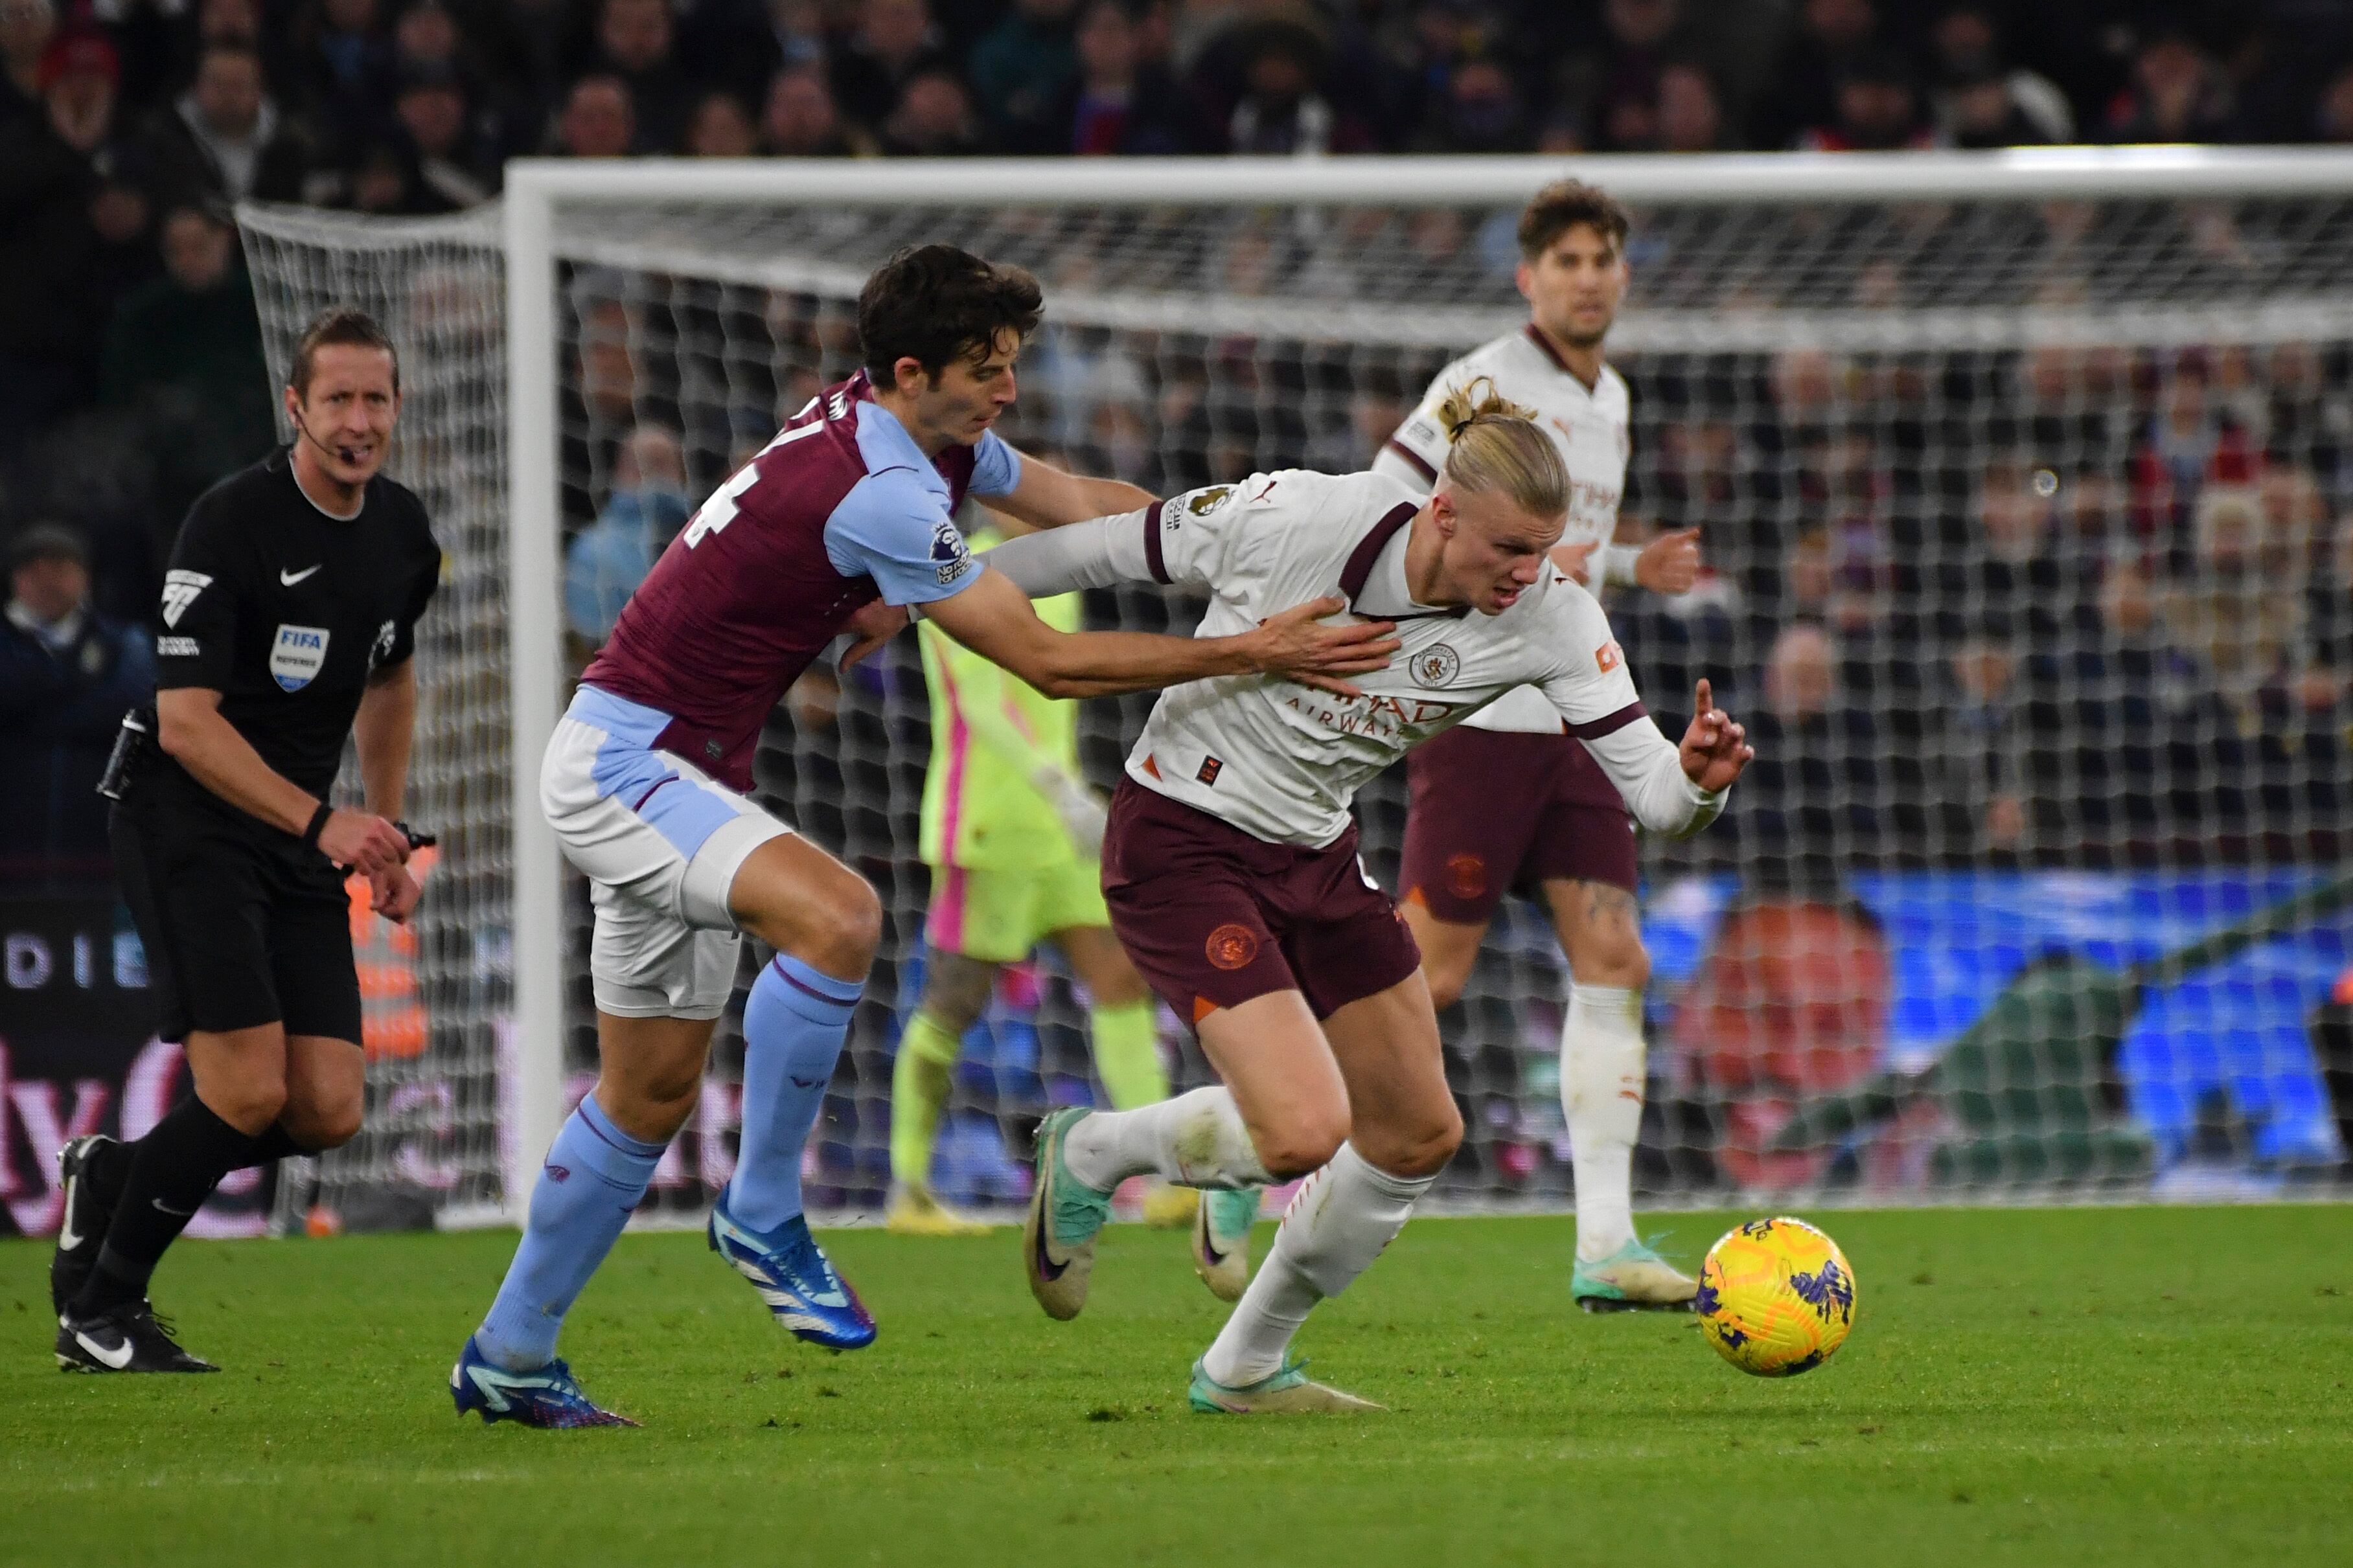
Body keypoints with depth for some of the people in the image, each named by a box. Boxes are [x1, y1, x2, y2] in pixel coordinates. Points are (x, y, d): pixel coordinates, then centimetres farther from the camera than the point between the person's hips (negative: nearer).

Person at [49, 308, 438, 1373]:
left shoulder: (404, 531, 5)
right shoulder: (232, 523, -17)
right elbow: (186, 723, -21)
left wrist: (387, 830, 21)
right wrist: (323, 822, -28)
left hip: (300, 844, 7)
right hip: (185, 829, -7)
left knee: (328, 1113, -4)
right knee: (250, 1092, -17)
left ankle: (112, 1179, 21)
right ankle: (99, 1313, 1)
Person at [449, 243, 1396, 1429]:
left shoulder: (932, 437, 3)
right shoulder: (878, 492, -26)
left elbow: (1085, 504, 17)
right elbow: (1050, 663, -23)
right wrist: (1251, 654, -23)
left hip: (677, 773, 10)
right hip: (621, 762, -10)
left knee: (652, 1094, 12)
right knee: (836, 915, -33)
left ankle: (508, 1356, 23)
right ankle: (763, 1213, -17)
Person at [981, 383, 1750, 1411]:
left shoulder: (1549, 619, -13)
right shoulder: (1293, 518, -24)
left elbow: (1648, 787, -16)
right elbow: (1110, 550, -10)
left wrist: (1697, 782, -40)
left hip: (1314, 858, 7)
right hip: (1179, 847, -6)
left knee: (1419, 1137, 8)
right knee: (1305, 1130, -21)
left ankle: (1244, 1367, 28)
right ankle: (1088, 1155, 9)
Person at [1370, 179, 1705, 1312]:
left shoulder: (1611, 400, 15)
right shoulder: (1480, 388, -11)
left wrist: (1632, 568, 12)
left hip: (1573, 720, 8)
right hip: (1478, 713, -8)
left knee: (1615, 963, -2)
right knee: (1428, 977, -7)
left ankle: (1605, 1246, -4)